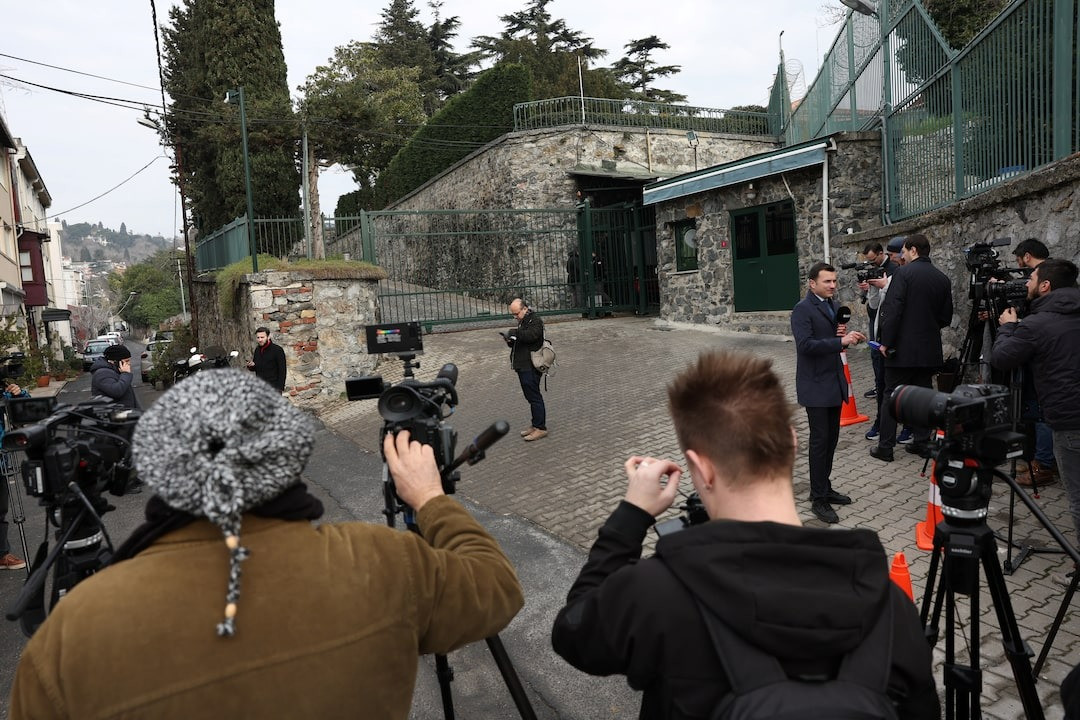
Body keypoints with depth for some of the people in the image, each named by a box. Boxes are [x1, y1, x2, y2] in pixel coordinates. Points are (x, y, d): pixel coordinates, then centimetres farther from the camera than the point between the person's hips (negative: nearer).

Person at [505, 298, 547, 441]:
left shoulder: (535, 321, -11)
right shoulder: (522, 322, 19)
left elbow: (531, 335, -30)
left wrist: (514, 333, -26)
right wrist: (511, 341, 4)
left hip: (530, 367, -10)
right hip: (523, 366, 10)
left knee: (534, 397, -6)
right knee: (530, 397, 15)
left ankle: (540, 428, -1)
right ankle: (535, 425, 23)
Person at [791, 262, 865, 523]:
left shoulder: (832, 306, 13)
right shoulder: (803, 309, -13)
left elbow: (835, 341, 18)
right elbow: (806, 344, -24)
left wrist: (845, 334, -4)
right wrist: (841, 340, -27)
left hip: (834, 383, 8)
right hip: (816, 386, -8)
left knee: (831, 438, 13)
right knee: (820, 440, -4)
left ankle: (824, 487, 26)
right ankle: (818, 499, 4)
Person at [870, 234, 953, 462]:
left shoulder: (903, 273, -10)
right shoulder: (942, 278, 9)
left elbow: (892, 310, -17)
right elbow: (946, 317, 12)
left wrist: (886, 342, -13)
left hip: (903, 347, -6)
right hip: (930, 348, 6)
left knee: (892, 396, 1)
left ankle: (885, 447, 3)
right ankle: (922, 442, 18)